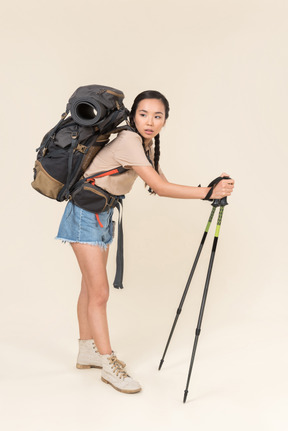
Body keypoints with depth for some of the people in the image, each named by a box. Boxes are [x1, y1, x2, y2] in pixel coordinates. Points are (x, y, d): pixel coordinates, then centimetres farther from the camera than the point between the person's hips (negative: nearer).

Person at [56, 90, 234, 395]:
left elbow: (162, 186, 2)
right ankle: (108, 366, 1)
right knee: (99, 291, -7)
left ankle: (87, 352, 26)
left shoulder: (147, 144, 5)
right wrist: (207, 192, -29)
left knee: (90, 287, 14)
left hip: (103, 214, 9)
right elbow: (160, 188, -28)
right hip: (85, 214, -9)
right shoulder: (128, 141, -23)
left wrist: (209, 189, -9)